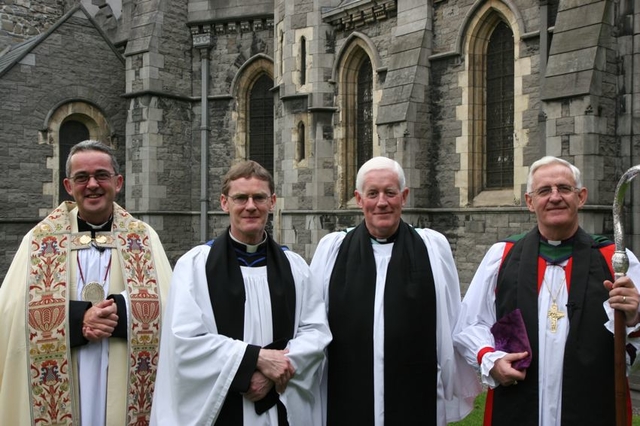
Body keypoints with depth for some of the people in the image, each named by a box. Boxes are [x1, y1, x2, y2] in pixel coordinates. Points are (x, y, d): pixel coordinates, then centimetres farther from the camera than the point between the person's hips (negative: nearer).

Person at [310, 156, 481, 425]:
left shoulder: (434, 247, -3)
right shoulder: (331, 249, -1)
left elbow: (450, 326, 1)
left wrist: (454, 393, 4)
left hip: (416, 404, 0)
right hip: (345, 404, 1)